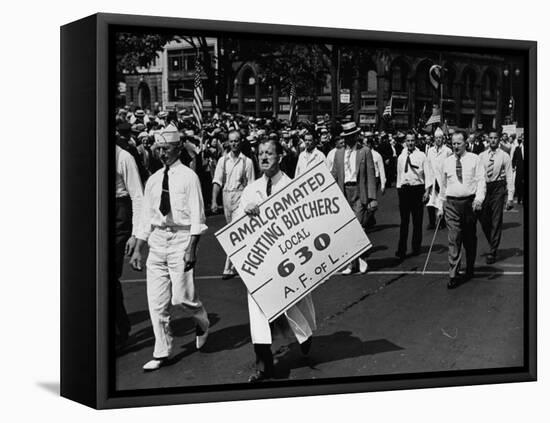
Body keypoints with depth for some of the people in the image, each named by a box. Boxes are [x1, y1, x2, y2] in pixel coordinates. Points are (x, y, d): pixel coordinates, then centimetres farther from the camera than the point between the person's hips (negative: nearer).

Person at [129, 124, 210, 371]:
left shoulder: (188, 177, -5)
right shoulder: (153, 180, 10)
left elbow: (197, 216, -9)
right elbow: (146, 216, 14)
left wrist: (191, 248, -17)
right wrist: (137, 249, 9)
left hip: (181, 238, -5)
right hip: (157, 239, 5)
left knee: (181, 297, -8)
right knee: (156, 301, 4)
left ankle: (202, 322, 26)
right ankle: (161, 353, 14)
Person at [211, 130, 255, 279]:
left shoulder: (247, 161, -2)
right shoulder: (223, 160, 6)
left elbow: (251, 185, -1)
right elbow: (217, 181, 2)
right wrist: (214, 201, -8)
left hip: (240, 196, -4)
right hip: (226, 195, 4)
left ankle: (229, 268, -9)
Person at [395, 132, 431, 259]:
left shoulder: (421, 156, -2)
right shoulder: (401, 157, 8)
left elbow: (427, 174, -2)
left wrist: (427, 191, -9)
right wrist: (399, 189, 11)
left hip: (418, 188, -2)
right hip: (404, 189, 2)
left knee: (417, 220, 5)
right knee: (404, 221, 1)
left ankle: (416, 248, 15)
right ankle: (401, 249, 0)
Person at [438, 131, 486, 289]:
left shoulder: (475, 160, 1)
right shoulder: (447, 162, 9)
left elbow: (481, 181, -5)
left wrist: (479, 198, -21)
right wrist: (441, 205, 14)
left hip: (470, 202, -1)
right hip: (451, 203, 1)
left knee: (470, 239, 12)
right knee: (454, 239, -7)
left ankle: (470, 269, 31)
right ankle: (453, 275, -7)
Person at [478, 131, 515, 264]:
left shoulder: (504, 156, -1)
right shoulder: (481, 156, 7)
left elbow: (509, 177, -2)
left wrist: (510, 197, -7)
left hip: (498, 188, -3)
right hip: (483, 187, 3)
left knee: (496, 222, -1)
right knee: (483, 220, 7)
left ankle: (492, 253, 6)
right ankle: (492, 244, 31)